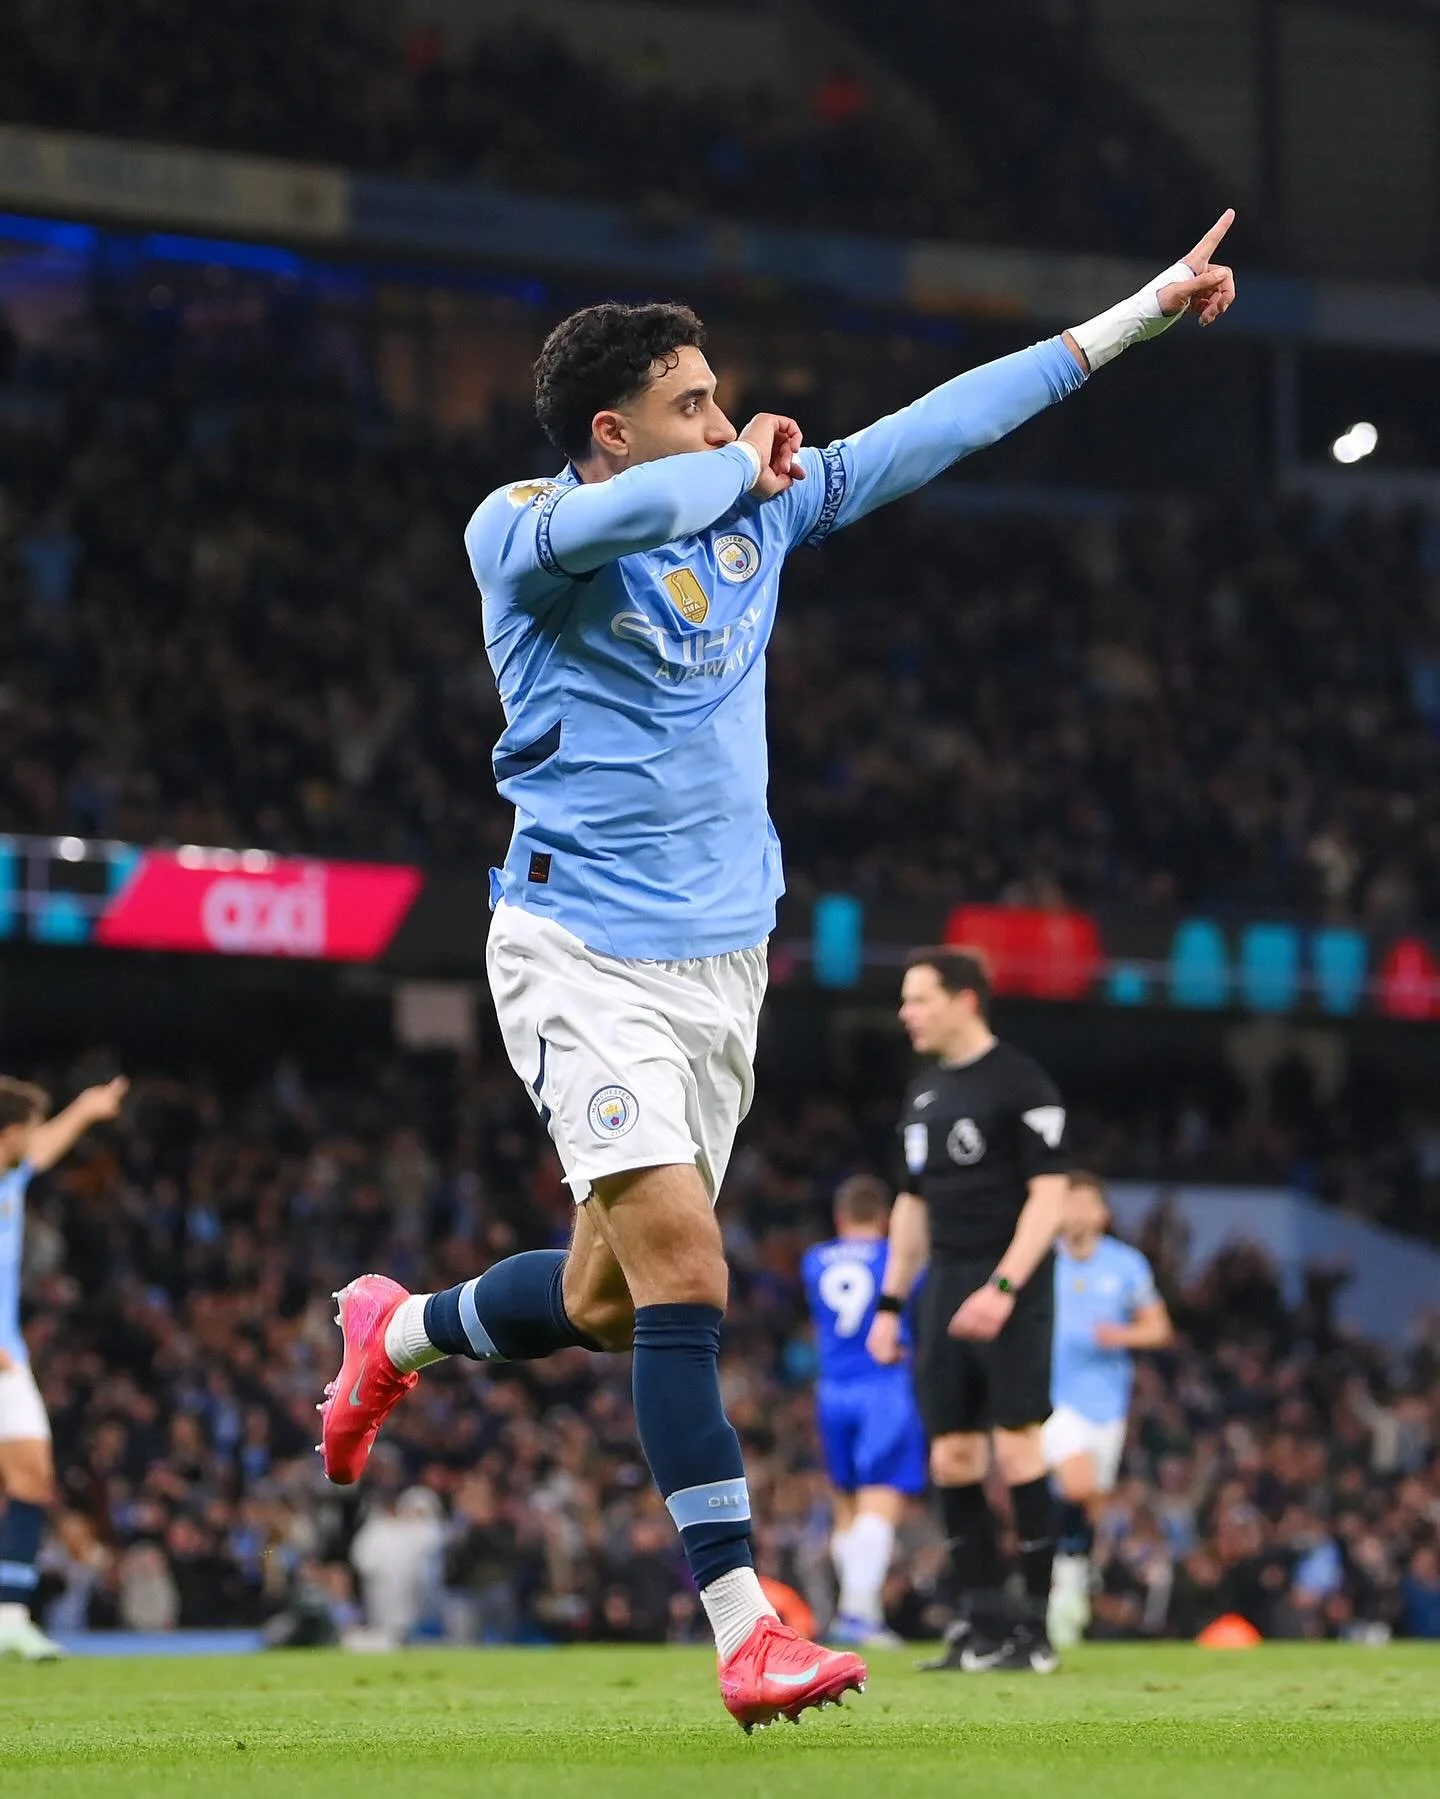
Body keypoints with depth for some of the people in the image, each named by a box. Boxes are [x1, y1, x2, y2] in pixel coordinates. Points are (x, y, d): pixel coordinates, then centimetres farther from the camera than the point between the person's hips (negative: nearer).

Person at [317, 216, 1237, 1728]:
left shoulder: (753, 507, 9)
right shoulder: (519, 530, -9)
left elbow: (939, 426, 14)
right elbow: (619, 516, -34)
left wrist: (1140, 312, 16)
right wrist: (746, 466, -14)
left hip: (718, 962, 6)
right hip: (583, 954, -6)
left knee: (606, 1299, 11)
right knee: (682, 1272, -17)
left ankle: (394, 1330, 42)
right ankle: (743, 1627, -16)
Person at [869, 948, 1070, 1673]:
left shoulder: (1021, 1084, -7)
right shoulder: (923, 1092, 16)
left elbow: (1048, 1197, -12)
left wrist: (1003, 1287, -21)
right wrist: (890, 1303, 17)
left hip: (1008, 1292, -7)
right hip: (944, 1288, 7)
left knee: (1016, 1450, -9)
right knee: (951, 1459, 3)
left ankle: (1036, 1626, -4)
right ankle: (981, 1622, 8)